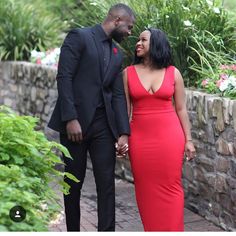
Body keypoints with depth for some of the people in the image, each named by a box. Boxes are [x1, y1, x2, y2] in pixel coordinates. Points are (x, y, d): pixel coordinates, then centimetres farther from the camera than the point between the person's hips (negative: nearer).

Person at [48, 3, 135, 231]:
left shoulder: (117, 53, 15)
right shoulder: (79, 37, -4)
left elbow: (118, 95, 10)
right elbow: (64, 77, -12)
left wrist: (123, 133, -1)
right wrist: (70, 118, -19)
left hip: (103, 125, 5)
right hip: (75, 122, -5)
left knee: (107, 184, 0)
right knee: (73, 183, 7)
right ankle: (72, 230, 22)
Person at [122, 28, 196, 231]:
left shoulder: (173, 73, 3)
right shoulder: (128, 73, 4)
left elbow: (181, 109, 6)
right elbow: (125, 108, 5)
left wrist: (188, 140, 4)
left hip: (169, 137, -1)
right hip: (140, 139, 1)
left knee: (170, 187, 1)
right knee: (146, 189, 6)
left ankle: (172, 231, 12)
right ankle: (152, 230, 18)